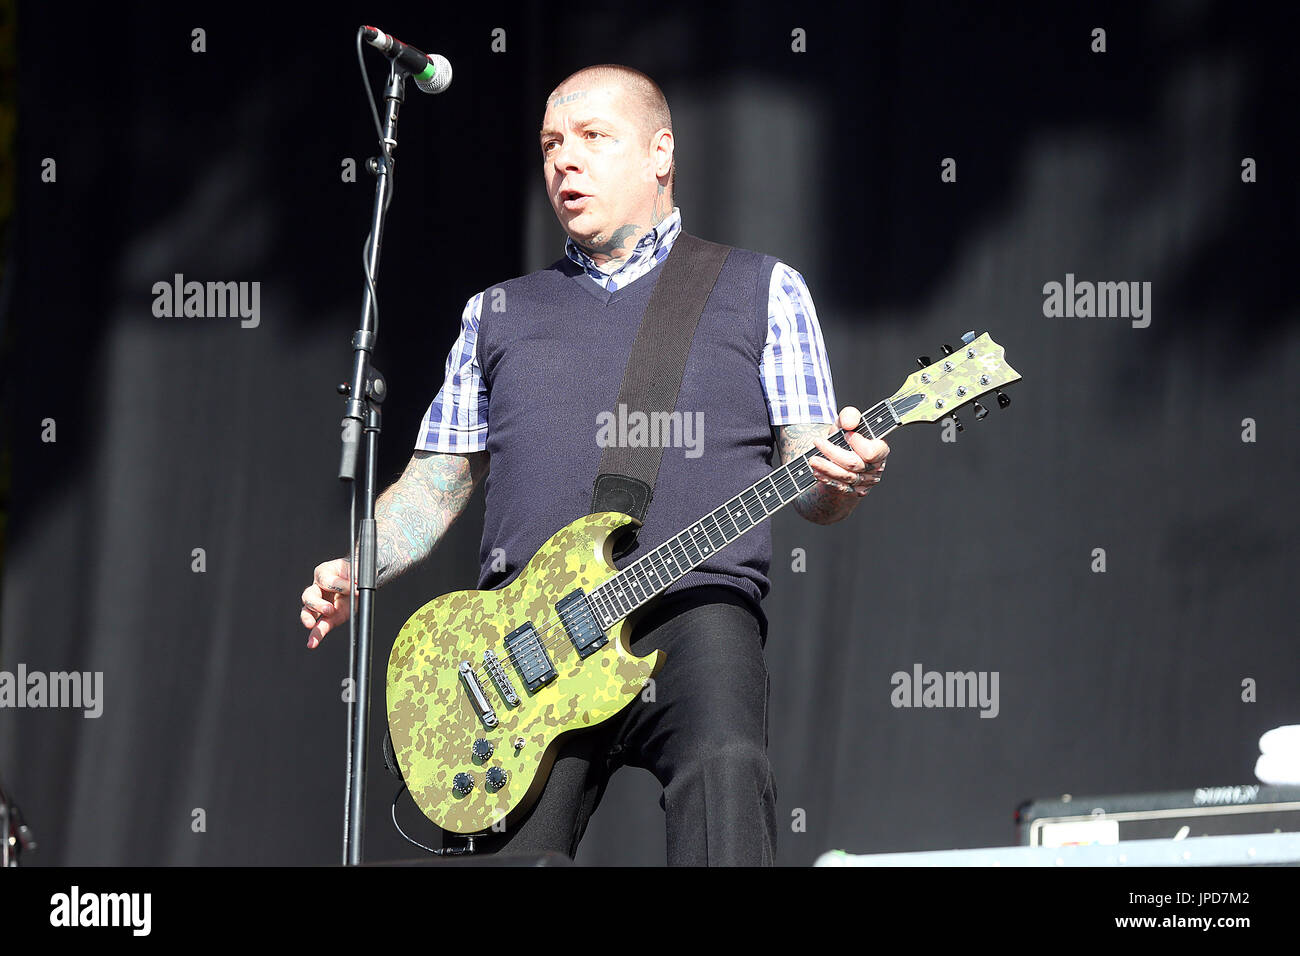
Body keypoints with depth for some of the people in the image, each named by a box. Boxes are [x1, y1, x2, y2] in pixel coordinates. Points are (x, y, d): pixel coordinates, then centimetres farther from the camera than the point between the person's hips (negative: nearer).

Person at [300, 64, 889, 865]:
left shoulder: (763, 291, 16)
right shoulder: (498, 315, 24)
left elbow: (811, 487, 10)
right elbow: (436, 485, 23)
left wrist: (843, 477, -14)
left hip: (693, 610, -2)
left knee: (725, 767, -29)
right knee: (504, 848, -13)